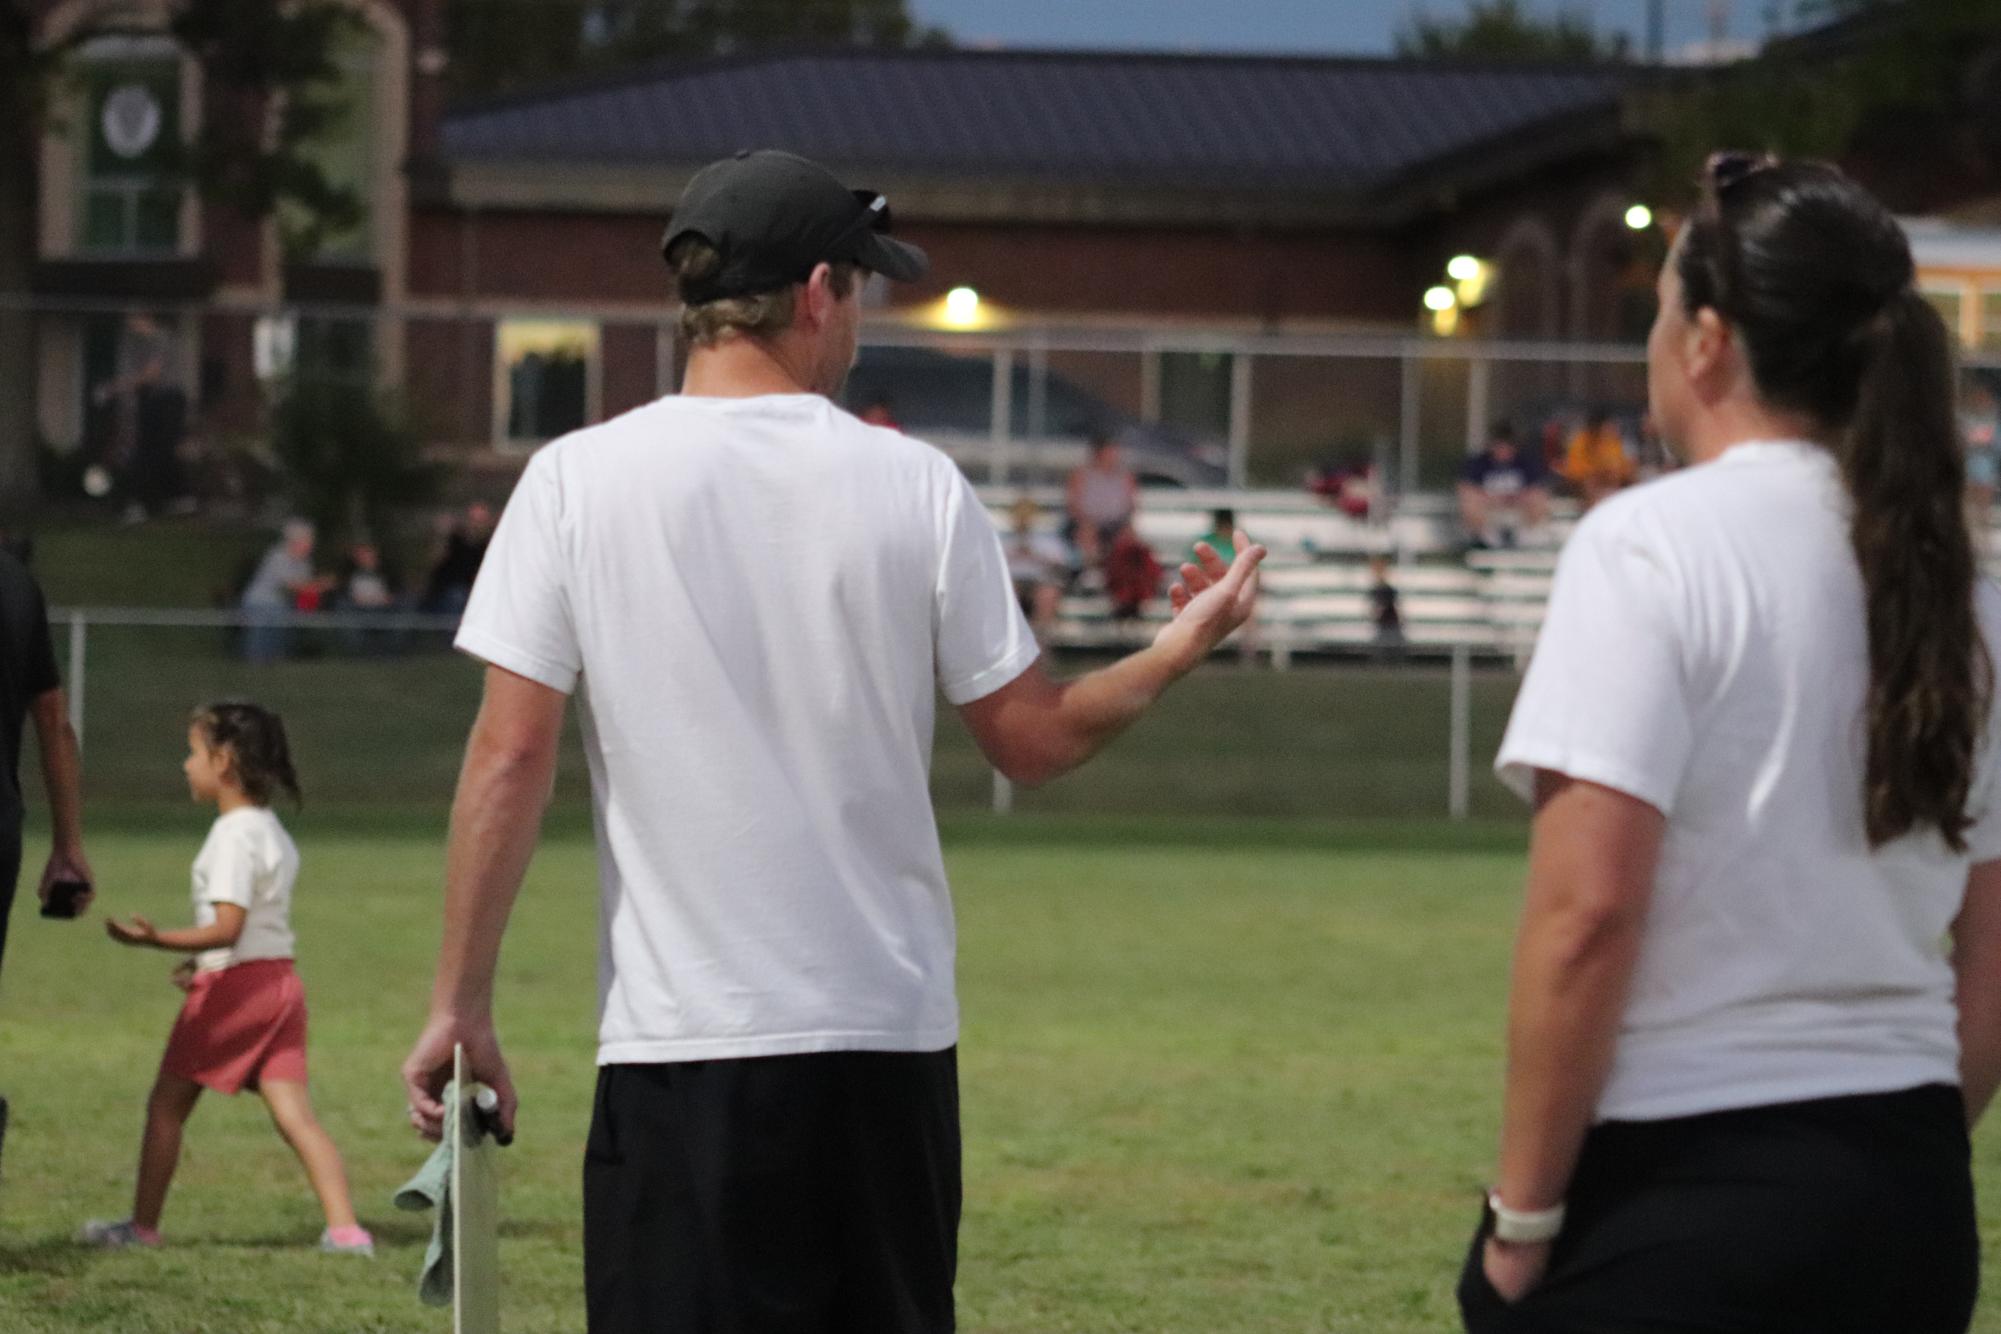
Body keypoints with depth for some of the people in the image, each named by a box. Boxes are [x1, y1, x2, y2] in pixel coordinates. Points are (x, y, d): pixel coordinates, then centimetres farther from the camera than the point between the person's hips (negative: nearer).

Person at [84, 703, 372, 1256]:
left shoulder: (234, 836, -14)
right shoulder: (272, 831, 15)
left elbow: (227, 926, -22)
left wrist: (157, 939, -30)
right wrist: (201, 962, 23)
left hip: (233, 983, -8)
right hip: (279, 977, 8)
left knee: (167, 1105, 6)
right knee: (293, 1110, 0)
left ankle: (142, 1226, 12)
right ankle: (344, 1227, -13)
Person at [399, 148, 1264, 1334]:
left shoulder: (575, 482, -2)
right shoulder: (917, 487, 0)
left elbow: (511, 759, -5)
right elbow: (1036, 741, 5)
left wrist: (462, 1001, 0)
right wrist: (1182, 651, 22)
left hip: (681, 1034, -2)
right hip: (891, 1037, 2)